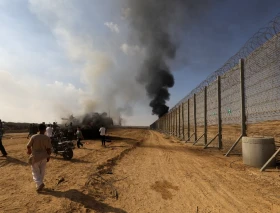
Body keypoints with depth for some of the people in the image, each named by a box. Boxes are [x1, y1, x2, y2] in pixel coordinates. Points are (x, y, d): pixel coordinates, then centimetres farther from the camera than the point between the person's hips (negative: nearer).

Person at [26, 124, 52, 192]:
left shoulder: (33, 137, -14)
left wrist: (29, 151, 19)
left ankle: (39, 183, -8)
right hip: (43, 157, 2)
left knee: (35, 172, 10)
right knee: (42, 171, 17)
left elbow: (28, 146, -3)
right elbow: (48, 149, -9)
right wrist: (48, 156, 6)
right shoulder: (47, 138, -11)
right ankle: (40, 184, 26)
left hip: (35, 157, -1)